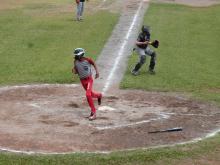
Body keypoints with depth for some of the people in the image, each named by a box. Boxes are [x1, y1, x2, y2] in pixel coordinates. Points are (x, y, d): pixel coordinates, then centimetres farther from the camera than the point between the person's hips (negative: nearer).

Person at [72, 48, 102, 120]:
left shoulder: (87, 60, -16)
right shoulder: (76, 62, -7)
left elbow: (94, 64, 3)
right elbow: (76, 72, 1)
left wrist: (97, 72, -6)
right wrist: (74, 71, -21)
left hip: (89, 79, -5)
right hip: (82, 80, 5)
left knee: (88, 94, -20)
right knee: (90, 94, 19)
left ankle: (93, 112, -13)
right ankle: (99, 95, 56)